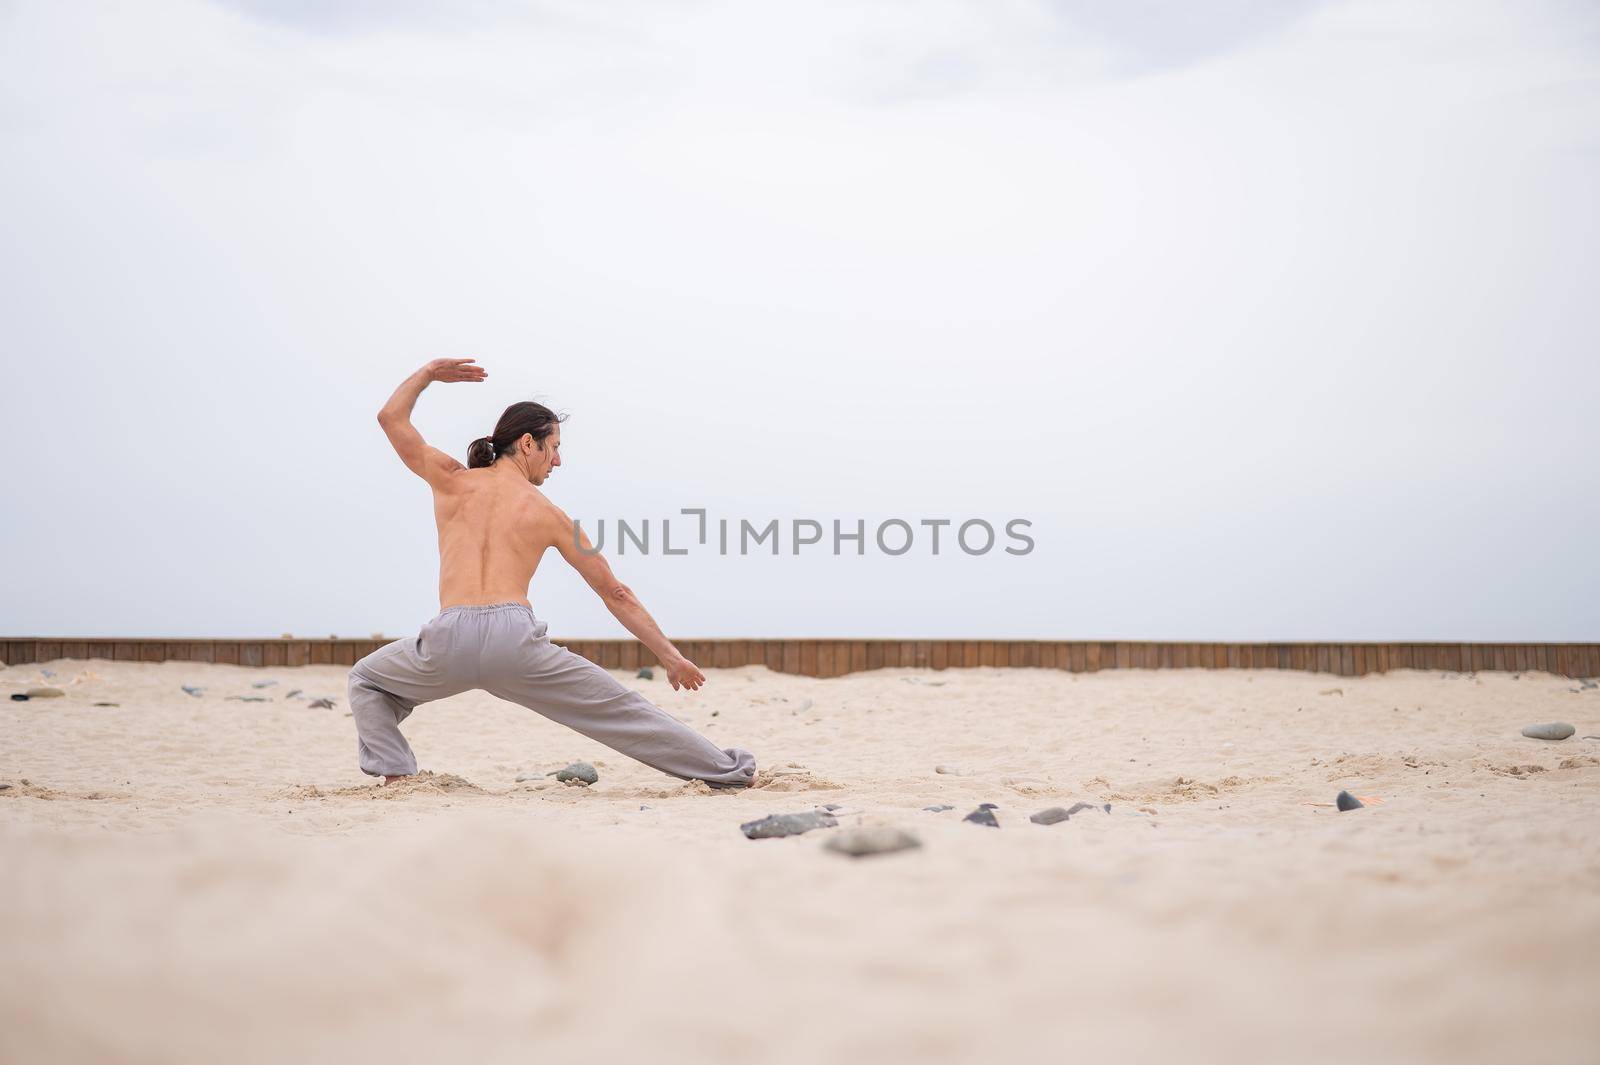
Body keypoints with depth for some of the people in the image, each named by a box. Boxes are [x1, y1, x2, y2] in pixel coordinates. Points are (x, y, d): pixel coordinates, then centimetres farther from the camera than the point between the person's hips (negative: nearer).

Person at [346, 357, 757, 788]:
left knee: (367, 681, 30)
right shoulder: (549, 514, 17)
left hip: (450, 640, 0)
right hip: (514, 638, 0)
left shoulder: (452, 480, 17)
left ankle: (394, 774, 12)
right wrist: (670, 655, 26)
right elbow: (615, 593, 20)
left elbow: (391, 417, 30)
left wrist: (429, 372, 44)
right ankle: (729, 772, 17)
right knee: (622, 708, 12)